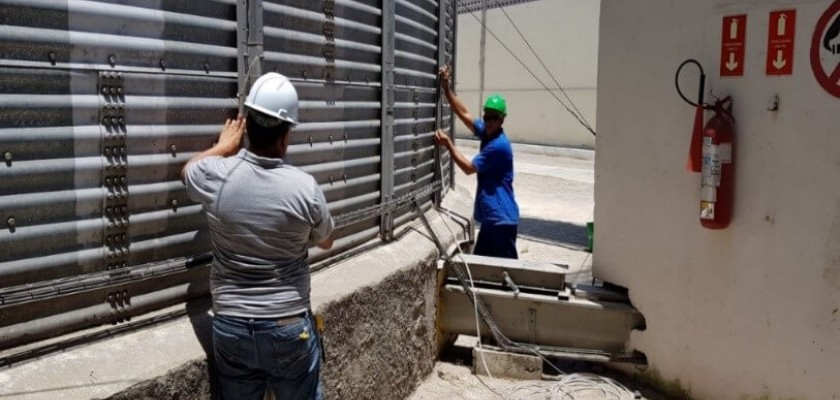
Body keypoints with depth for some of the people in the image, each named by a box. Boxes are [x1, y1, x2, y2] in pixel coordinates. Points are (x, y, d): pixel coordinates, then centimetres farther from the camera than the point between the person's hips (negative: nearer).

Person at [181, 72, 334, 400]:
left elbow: (187, 170, 17)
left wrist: (224, 145, 31)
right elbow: (326, 242, 5)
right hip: (289, 329, -2)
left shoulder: (216, 176, -11)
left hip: (230, 328, 2)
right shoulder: (305, 188, -16)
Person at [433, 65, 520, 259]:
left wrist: (447, 143, -9)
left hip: (502, 219, -10)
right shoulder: (486, 133, 7)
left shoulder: (499, 145, -19)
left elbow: (469, 168, -13)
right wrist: (446, 88, 6)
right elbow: (464, 113, 15)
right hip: (491, 217, 10)